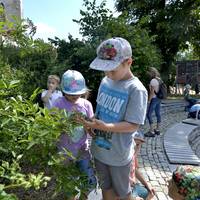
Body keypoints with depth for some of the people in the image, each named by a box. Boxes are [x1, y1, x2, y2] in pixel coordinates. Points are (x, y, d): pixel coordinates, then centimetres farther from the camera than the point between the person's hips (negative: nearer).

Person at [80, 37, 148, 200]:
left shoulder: (136, 90, -22)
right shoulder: (106, 81, -2)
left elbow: (133, 126, -22)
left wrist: (105, 126, -33)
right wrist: (93, 123, -7)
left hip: (119, 154, -5)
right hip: (99, 148, 6)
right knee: (106, 186, 26)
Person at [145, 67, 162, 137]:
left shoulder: (153, 80, -16)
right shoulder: (159, 80, 10)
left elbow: (152, 92, -19)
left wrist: (149, 100, -15)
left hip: (154, 99, -9)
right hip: (159, 98, 9)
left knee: (149, 114, -5)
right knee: (158, 114, 13)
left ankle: (151, 131, -5)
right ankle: (157, 129, 21)